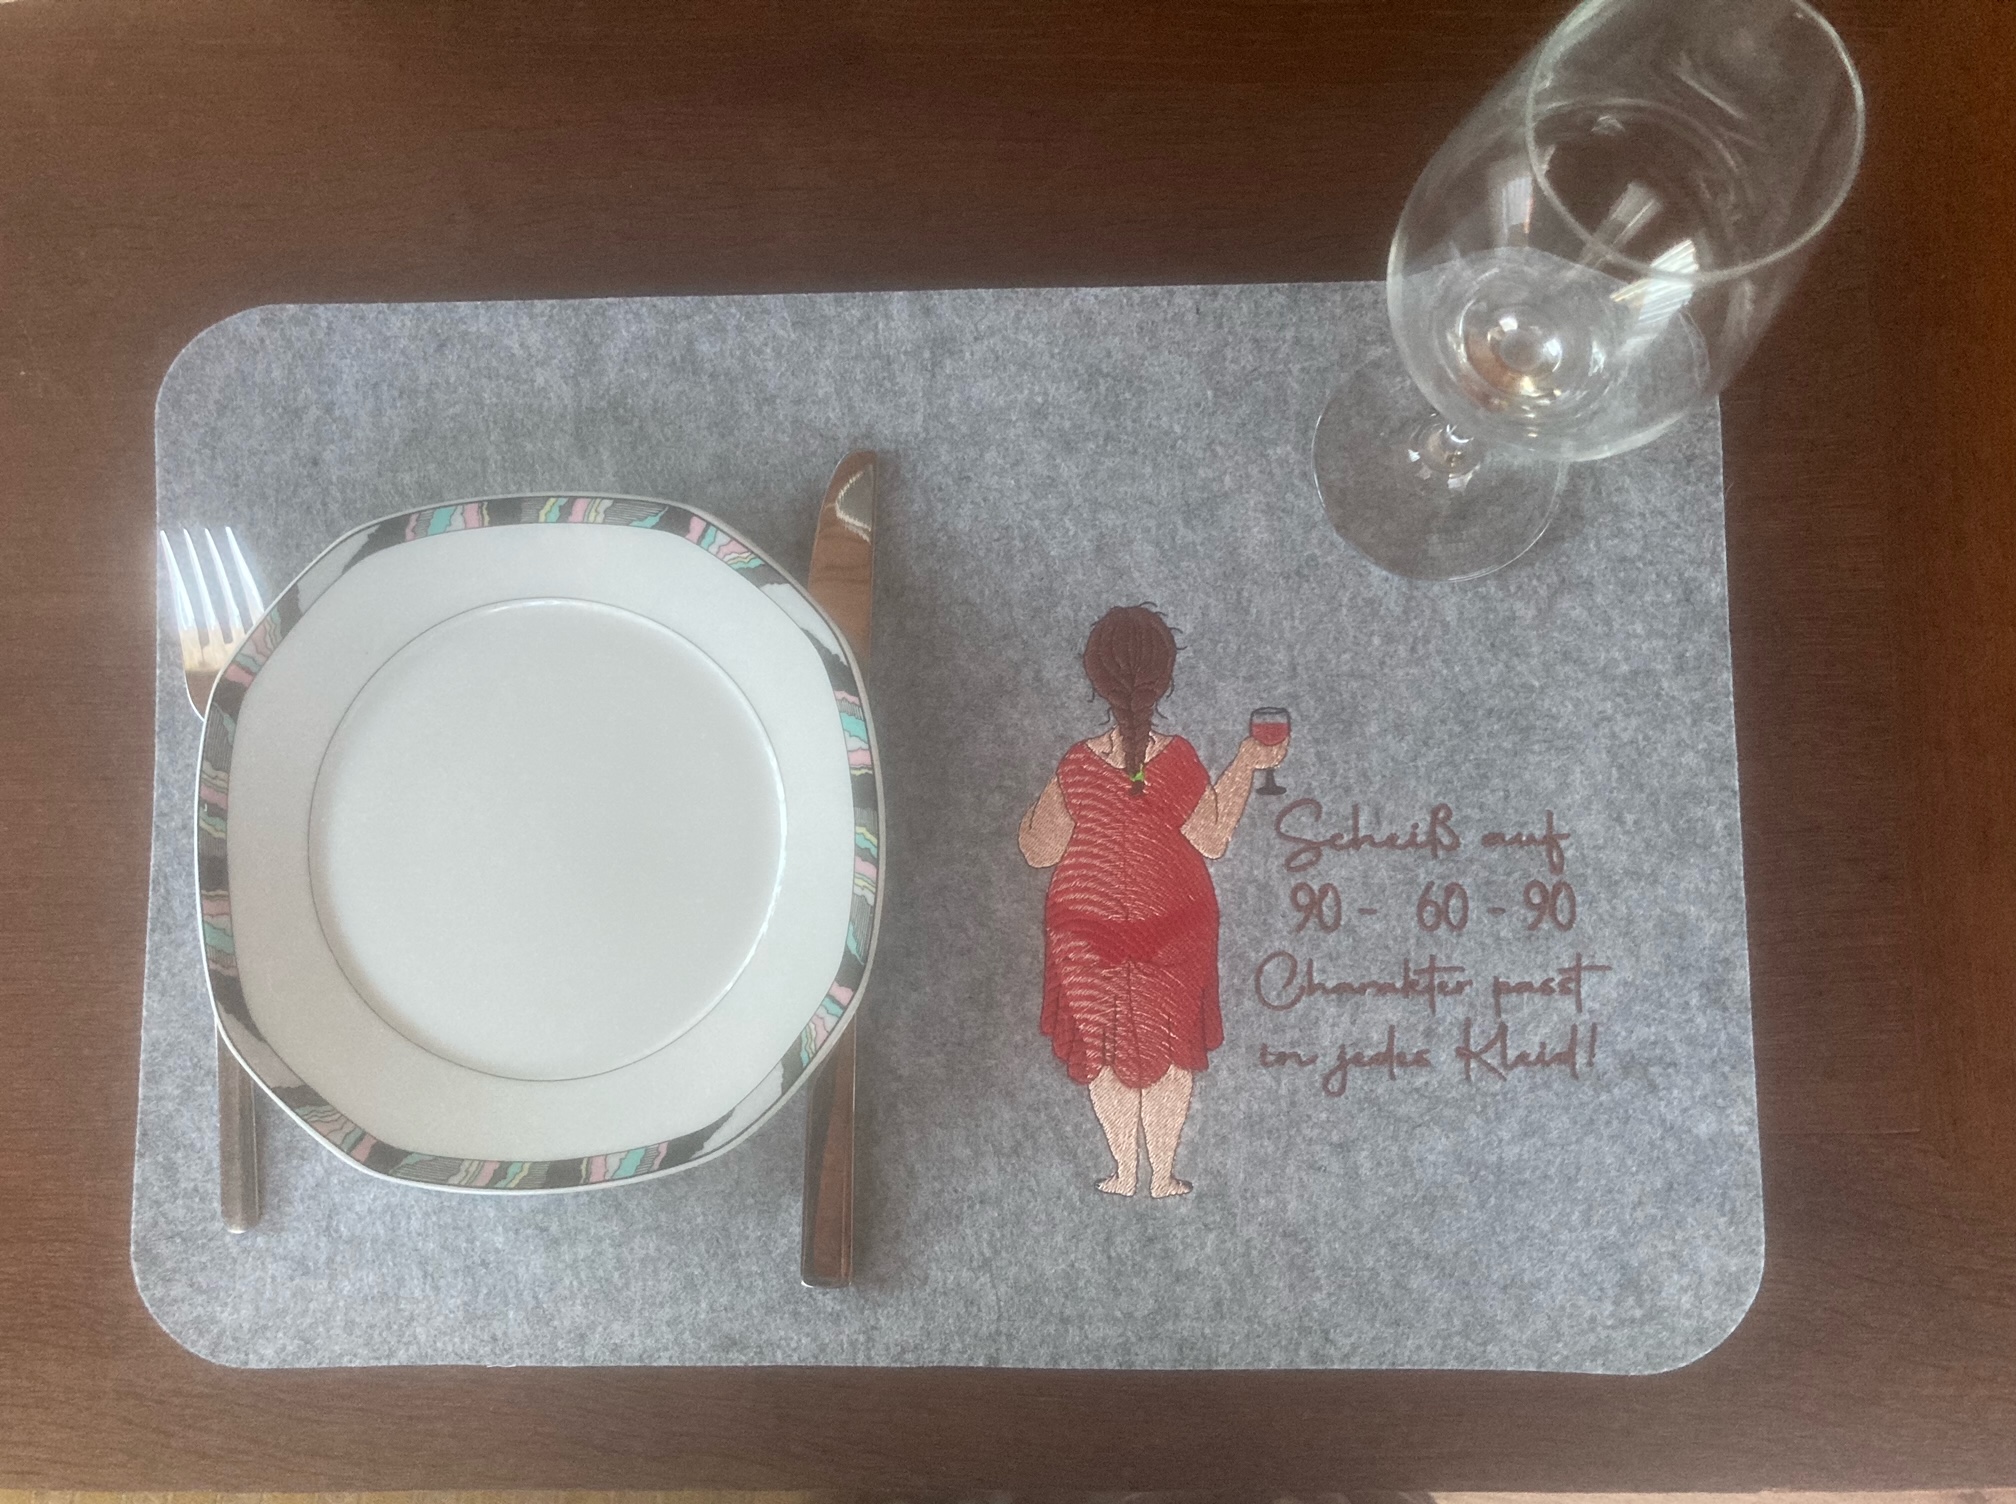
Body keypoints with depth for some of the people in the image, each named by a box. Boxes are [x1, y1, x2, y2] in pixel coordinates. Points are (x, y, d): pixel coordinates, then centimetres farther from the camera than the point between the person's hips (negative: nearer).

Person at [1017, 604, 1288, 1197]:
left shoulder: (1077, 767, -18)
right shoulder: (1180, 761, -19)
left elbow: (1039, 850, -8)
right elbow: (1213, 838, -6)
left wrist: (1038, 807, 11)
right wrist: (1247, 764, 1)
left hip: (1089, 929, 0)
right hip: (1173, 926, 0)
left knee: (1103, 1046, 17)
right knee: (1171, 1046, 17)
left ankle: (1124, 1172, 26)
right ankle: (1163, 1175, 26)